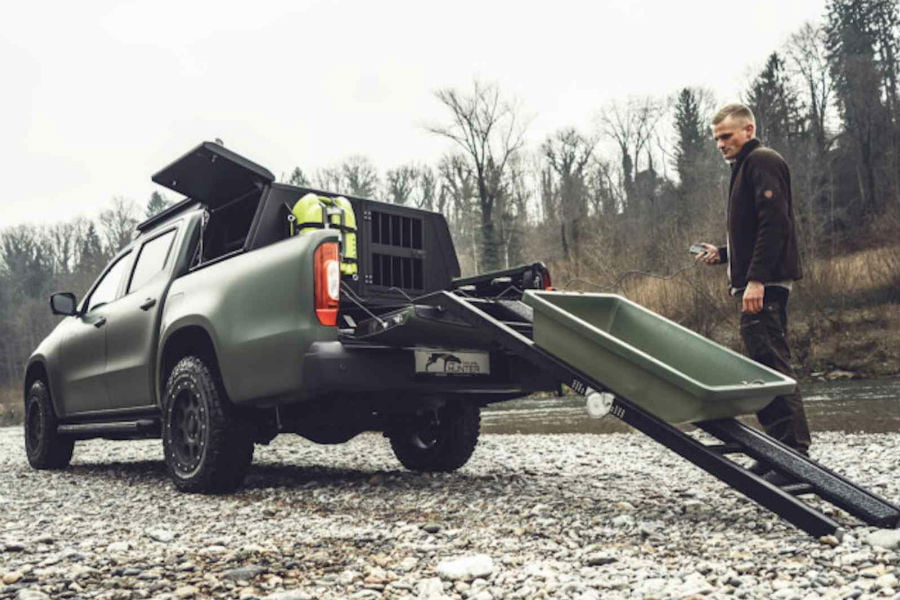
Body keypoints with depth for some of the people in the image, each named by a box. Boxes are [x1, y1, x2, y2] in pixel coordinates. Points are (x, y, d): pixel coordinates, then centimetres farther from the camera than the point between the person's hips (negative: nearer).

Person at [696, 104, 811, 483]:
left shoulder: (762, 162, -5)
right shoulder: (745, 168, 25)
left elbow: (774, 223, -18)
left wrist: (756, 279, -24)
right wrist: (723, 254, 15)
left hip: (765, 285, -10)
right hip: (760, 285, 10)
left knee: (772, 364, -12)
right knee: (764, 365, 10)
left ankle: (796, 454, -9)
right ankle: (779, 449, 16)